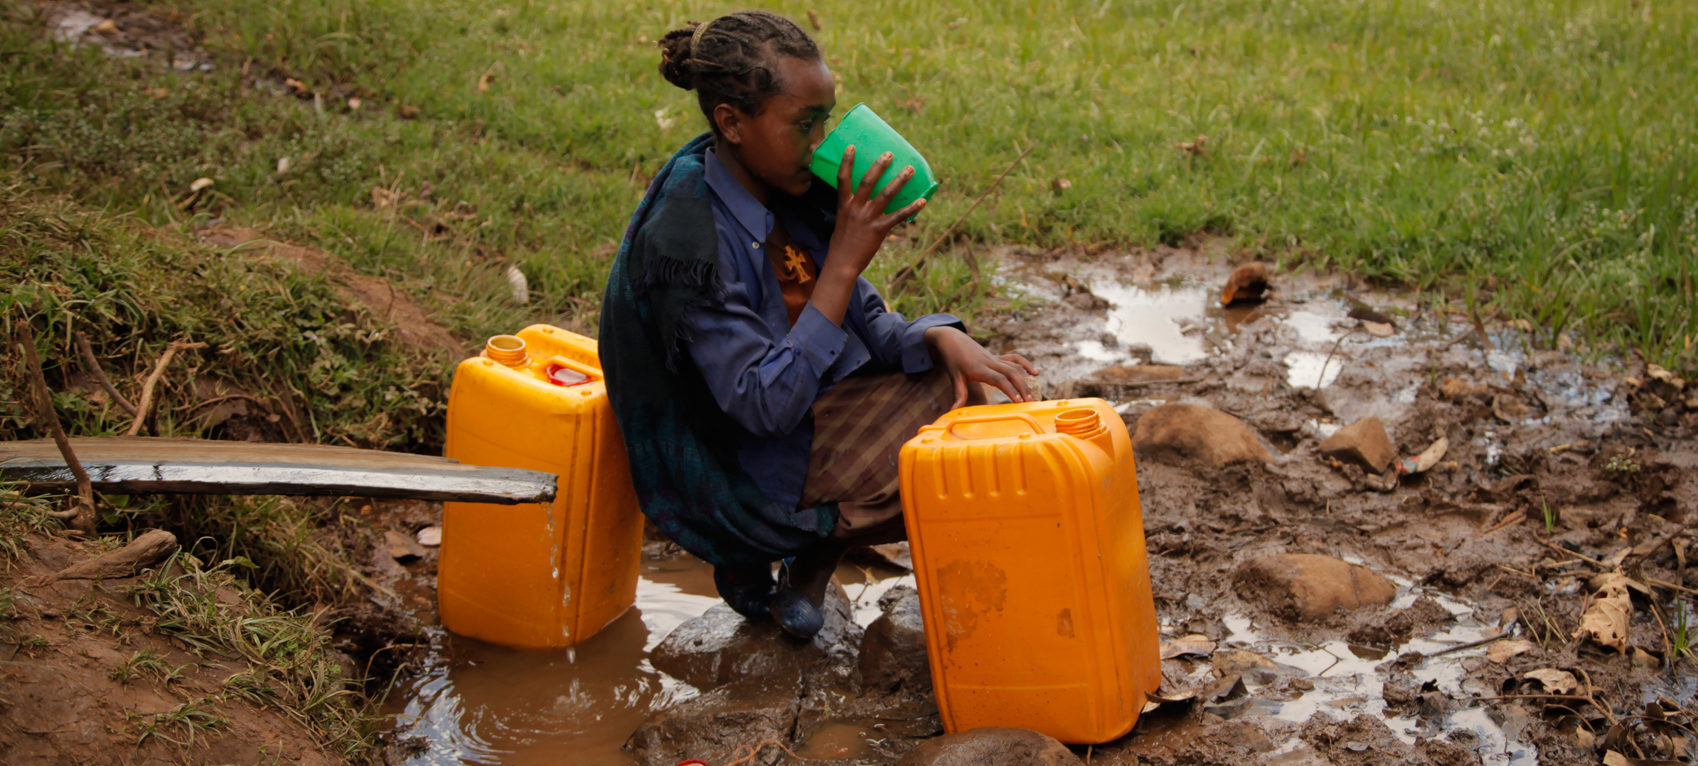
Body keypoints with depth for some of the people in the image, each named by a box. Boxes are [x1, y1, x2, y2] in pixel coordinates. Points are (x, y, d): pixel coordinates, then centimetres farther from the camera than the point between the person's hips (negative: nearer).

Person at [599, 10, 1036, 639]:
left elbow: (867, 328, 6)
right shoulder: (688, 237, -27)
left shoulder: (785, 192, -2)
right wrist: (844, 260, -31)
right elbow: (764, 405, -30)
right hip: (743, 474, -8)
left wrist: (940, 339, -16)